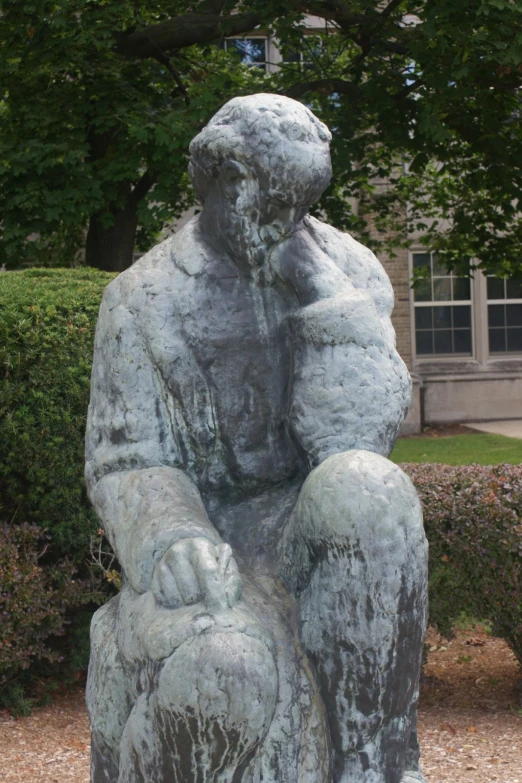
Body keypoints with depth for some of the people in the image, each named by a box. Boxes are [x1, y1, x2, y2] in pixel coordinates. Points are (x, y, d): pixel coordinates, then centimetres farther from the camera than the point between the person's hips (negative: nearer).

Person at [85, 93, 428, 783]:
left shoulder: (352, 273, -1)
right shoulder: (145, 303, -5)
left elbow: (354, 438, -12)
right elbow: (127, 469, -7)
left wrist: (325, 296, -20)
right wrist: (170, 542, -30)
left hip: (314, 529, 2)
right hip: (205, 546, -2)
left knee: (364, 489, -36)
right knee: (224, 665, -38)